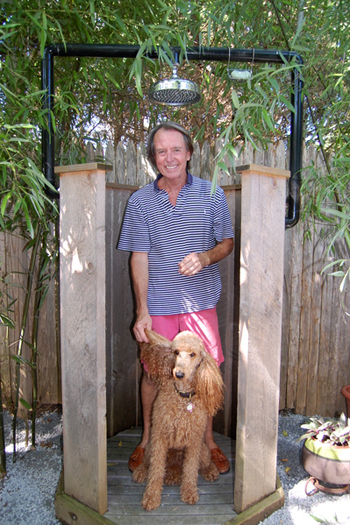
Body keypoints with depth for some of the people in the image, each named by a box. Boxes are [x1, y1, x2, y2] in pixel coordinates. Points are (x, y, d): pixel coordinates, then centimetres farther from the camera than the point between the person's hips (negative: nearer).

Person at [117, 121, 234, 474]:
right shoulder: (140, 201, -1)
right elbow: (139, 258, -3)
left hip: (201, 300, 1)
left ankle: (208, 441, 33)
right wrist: (142, 311, -8)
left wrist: (206, 257, -17)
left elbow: (228, 242, 6)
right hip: (157, 303, 0)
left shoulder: (212, 194, 0)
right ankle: (147, 440, 34)